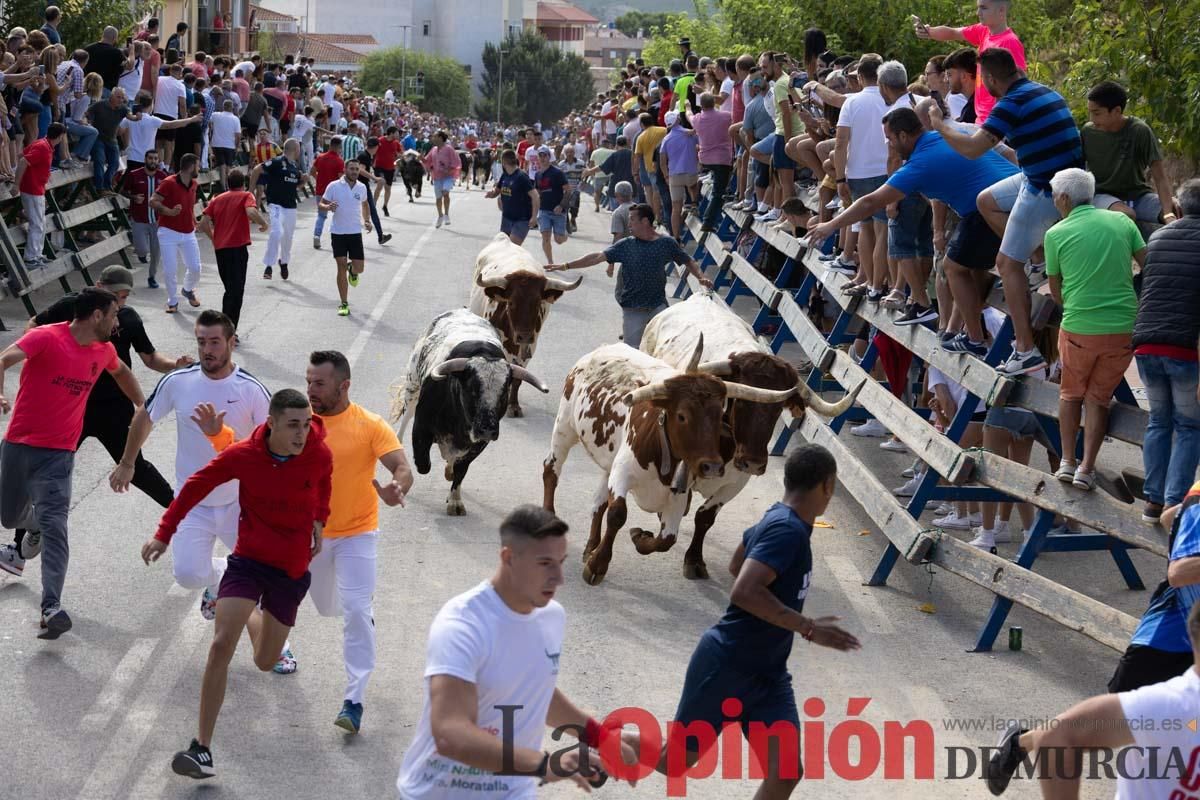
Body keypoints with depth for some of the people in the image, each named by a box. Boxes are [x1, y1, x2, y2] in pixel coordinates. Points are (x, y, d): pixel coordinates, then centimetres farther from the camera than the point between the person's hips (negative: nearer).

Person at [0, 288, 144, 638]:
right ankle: (34, 524, 52)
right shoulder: (46, 337, -13)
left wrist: (141, 406, 31)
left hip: (58, 453, 2)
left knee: (54, 528, -14)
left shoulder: (104, 350, 5)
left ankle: (51, 609, -19)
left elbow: (121, 372, 30)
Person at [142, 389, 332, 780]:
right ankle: (202, 747, -11)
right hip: (249, 559, -1)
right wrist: (164, 533, -5)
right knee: (221, 646, -19)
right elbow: (197, 484, -4)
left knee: (265, 663, 12)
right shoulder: (243, 455, -17)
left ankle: (253, 617, 50)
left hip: (293, 568, 2)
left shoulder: (319, 455, -14)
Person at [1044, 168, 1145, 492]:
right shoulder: (1121, 221, 4)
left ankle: (1068, 461, 16)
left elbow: (1055, 290, 7)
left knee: (1071, 393, 20)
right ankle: (1087, 469, 5)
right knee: (1099, 398, 13)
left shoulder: (1056, 234, -2)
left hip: (1078, 328, -2)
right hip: (1125, 328, 2)